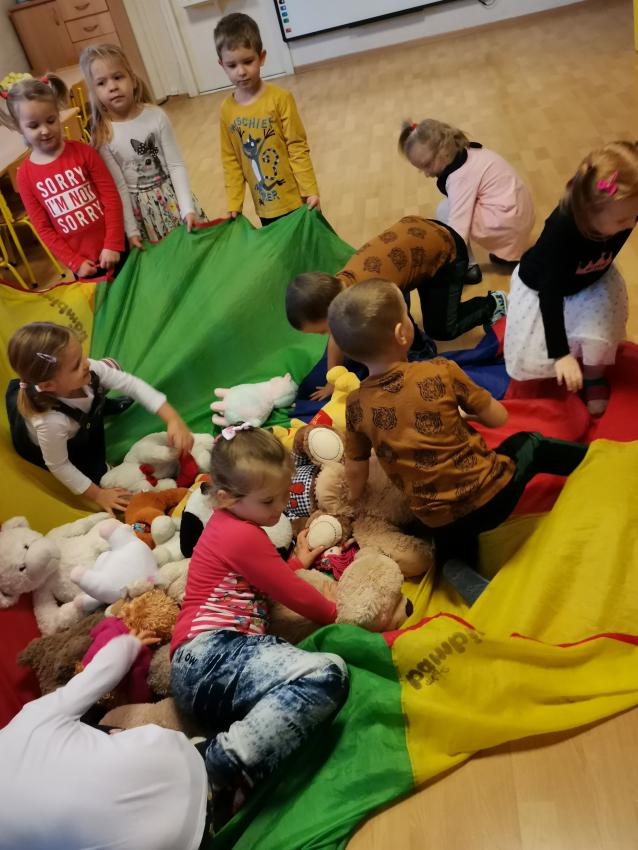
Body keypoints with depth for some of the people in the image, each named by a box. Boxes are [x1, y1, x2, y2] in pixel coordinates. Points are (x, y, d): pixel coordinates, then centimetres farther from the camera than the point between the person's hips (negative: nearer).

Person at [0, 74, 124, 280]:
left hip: (114, 249, 0)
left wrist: (113, 245, -14)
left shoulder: (83, 152, -8)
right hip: (82, 259, 1)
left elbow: (111, 197, -8)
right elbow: (43, 228, -3)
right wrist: (75, 263, -7)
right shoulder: (25, 175, -5)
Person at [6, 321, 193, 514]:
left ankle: (99, 404, 31)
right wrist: (97, 494, -21)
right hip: (41, 445, -4)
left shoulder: (91, 370, -38)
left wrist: (173, 419, -43)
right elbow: (58, 467, -30)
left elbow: (133, 384, -32)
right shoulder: (51, 422, -48)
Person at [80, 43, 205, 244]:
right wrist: (131, 230, -10)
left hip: (171, 195, 1)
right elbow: (118, 187, -9)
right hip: (140, 207, -1)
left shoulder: (156, 116, -9)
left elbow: (176, 165, -8)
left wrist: (188, 208, -15)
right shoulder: (103, 135, -11)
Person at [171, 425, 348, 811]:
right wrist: (335, 613, 17)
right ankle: (228, 763, -31)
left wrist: (298, 562, 34)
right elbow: (294, 594, 0)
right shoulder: (242, 535, -5)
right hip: (212, 653, -10)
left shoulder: (228, 524, 26)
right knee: (329, 673, -28)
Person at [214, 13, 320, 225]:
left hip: (295, 199, -3)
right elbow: (230, 162, 4)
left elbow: (298, 148, -10)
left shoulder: (280, 98, -11)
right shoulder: (226, 110, -1)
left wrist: (310, 191, -15)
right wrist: (234, 204, 0)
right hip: (265, 207, 3)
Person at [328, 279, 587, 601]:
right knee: (529, 443, 26)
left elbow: (356, 471, 2)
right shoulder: (441, 371, -14)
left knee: (452, 545, 33)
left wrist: (353, 501, 22)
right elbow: (498, 418, -4)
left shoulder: (357, 405, -8)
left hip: (438, 521, 1)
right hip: (492, 493, -1)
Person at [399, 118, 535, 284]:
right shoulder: (466, 153, 7)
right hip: (518, 214, 10)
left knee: (445, 210, -8)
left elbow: (457, 230, -28)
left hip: (508, 226, -10)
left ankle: (468, 267, -1)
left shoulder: (460, 177, -21)